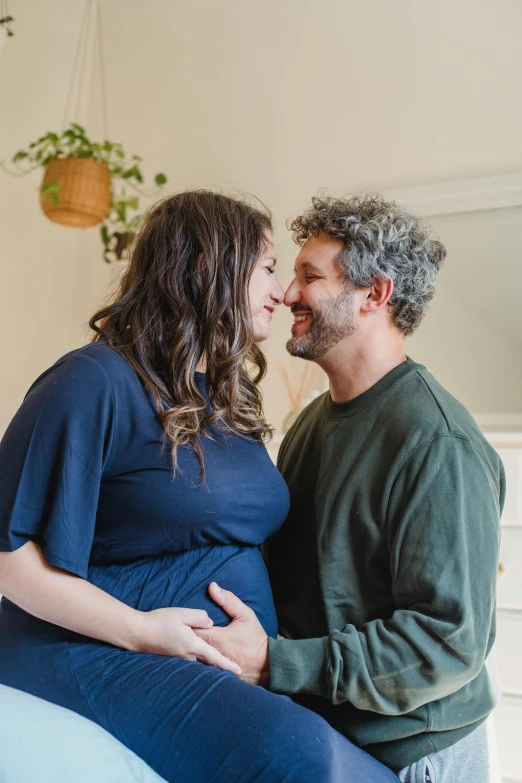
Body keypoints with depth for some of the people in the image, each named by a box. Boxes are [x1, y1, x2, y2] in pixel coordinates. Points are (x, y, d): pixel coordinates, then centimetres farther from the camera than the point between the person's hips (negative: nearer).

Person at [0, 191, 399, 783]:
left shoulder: (230, 401, 15)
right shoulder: (96, 383, -12)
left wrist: (268, 645, 8)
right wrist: (141, 630, -18)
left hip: (233, 669, 8)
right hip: (99, 654, -7)